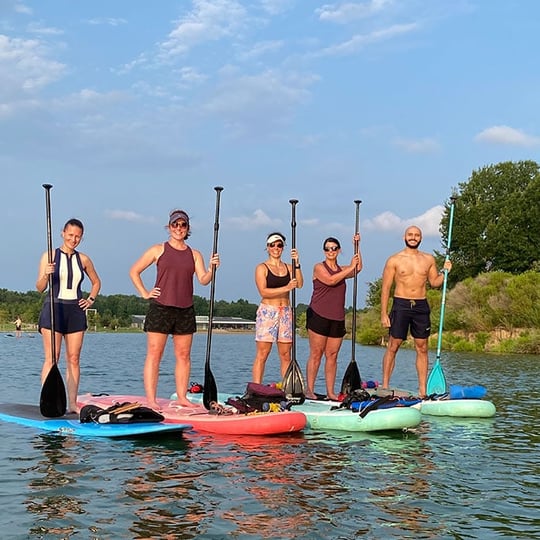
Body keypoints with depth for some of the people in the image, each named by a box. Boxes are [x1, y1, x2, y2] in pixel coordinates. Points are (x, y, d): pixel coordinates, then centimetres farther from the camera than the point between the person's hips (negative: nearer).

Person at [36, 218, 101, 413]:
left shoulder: (83, 259, 9)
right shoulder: (49, 256, 0)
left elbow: (96, 282, 25)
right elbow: (40, 288, -2)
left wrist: (91, 300, 11)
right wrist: (46, 275, -21)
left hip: (76, 311, 3)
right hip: (54, 309, -3)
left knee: (74, 359, 4)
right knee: (51, 358, -8)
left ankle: (72, 403, 8)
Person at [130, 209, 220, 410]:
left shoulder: (194, 254, 11)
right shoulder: (158, 250, 4)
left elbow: (203, 280, 0)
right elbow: (134, 271, 7)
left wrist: (211, 269, -18)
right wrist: (145, 293, 0)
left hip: (185, 310, 3)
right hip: (160, 308, -3)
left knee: (183, 355, 6)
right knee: (154, 354, -4)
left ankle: (182, 397, 13)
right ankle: (151, 399, -3)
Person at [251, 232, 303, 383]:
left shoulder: (288, 267, 14)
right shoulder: (262, 268, 2)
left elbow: (299, 284, -3)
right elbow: (263, 292, -11)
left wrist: (296, 264, -10)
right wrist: (286, 288, -18)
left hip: (286, 312, 4)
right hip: (267, 311, -4)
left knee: (285, 354, 3)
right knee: (262, 354, -7)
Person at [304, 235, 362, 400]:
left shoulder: (342, 270, 16)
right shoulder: (319, 267, 0)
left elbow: (358, 268, 0)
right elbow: (330, 280, -16)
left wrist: (357, 246, -2)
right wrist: (350, 267, -12)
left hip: (337, 319, 5)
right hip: (318, 316, -5)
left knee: (332, 355, 4)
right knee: (316, 354, -5)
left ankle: (330, 392, 7)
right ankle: (309, 390, -2)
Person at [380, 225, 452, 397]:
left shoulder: (429, 259, 9)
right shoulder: (394, 260, -1)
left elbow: (434, 282, 17)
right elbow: (385, 288, -2)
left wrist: (444, 272, -3)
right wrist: (383, 313, -7)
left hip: (421, 306, 3)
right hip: (400, 305, -3)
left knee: (422, 348, 5)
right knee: (393, 346, -2)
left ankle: (422, 390, 9)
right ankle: (385, 387, 3)